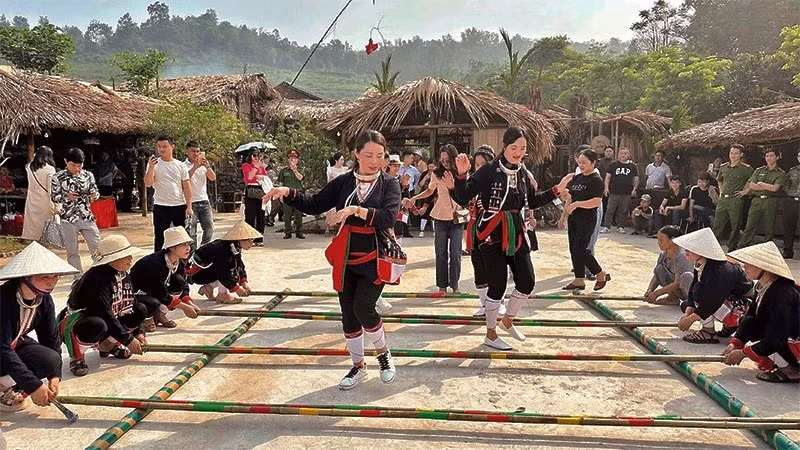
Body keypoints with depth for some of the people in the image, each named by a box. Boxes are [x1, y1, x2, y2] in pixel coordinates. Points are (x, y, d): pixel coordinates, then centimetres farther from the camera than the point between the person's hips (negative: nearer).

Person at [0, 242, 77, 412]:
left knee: (52, 360, -20)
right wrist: (33, 385, -35)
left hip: (16, 344, 6)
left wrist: (55, 375, -12)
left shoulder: (45, 300, -10)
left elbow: (51, 338, -2)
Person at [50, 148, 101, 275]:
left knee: (97, 248, 4)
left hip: (87, 217, 2)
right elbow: (53, 197, -1)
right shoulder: (58, 177, -5)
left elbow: (95, 192, 10)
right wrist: (66, 196, -20)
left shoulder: (88, 175, 3)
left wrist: (95, 195, -14)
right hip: (68, 219, -2)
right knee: (72, 252, 5)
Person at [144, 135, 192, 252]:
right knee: (160, 238, 4)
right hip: (160, 207, -1)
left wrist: (189, 207, -4)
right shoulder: (154, 164, 0)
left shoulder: (180, 165, 4)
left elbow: (187, 187, 3)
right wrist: (151, 167, -24)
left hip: (180, 206, 2)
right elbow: (148, 183, -10)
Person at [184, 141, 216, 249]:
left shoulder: (203, 165, 11)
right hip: (190, 203, -4)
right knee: (191, 233, 0)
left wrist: (207, 166, -15)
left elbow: (213, 178, 0)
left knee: (209, 229, 6)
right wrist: (195, 167, -25)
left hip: (204, 201, 4)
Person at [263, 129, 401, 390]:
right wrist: (288, 193, -10)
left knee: (362, 308, -17)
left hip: (375, 259, -3)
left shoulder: (389, 184, -6)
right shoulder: (343, 182, 2)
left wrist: (358, 210, -32)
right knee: (348, 315, 10)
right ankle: (358, 366, 31)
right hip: (346, 261, 4)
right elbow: (314, 205, 4)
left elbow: (388, 217, -21)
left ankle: (384, 353, 12)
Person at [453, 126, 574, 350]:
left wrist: (556, 190, 16)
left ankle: (507, 320, 34)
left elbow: (532, 201, 19)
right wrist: (461, 174, -32)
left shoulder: (522, 172, 6)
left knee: (527, 282, 8)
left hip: (516, 232, 7)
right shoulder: (489, 171, -13)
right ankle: (490, 334, 18)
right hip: (493, 233, -7)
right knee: (497, 285, -2)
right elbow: (462, 198, -18)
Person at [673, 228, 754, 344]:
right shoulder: (700, 265, -5)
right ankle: (729, 325, 13)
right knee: (685, 305, 6)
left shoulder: (719, 270, -31)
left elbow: (713, 301, -32)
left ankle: (708, 332, -16)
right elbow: (692, 290, -3)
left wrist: (690, 319, -27)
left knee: (701, 292, -28)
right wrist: (687, 313, -16)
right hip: (724, 299, 10)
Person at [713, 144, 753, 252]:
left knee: (735, 226, 2)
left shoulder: (746, 169, -4)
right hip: (723, 199, 5)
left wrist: (746, 191, -5)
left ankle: (732, 249, 9)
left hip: (736, 200, -4)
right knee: (717, 224, 6)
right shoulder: (723, 167, 11)